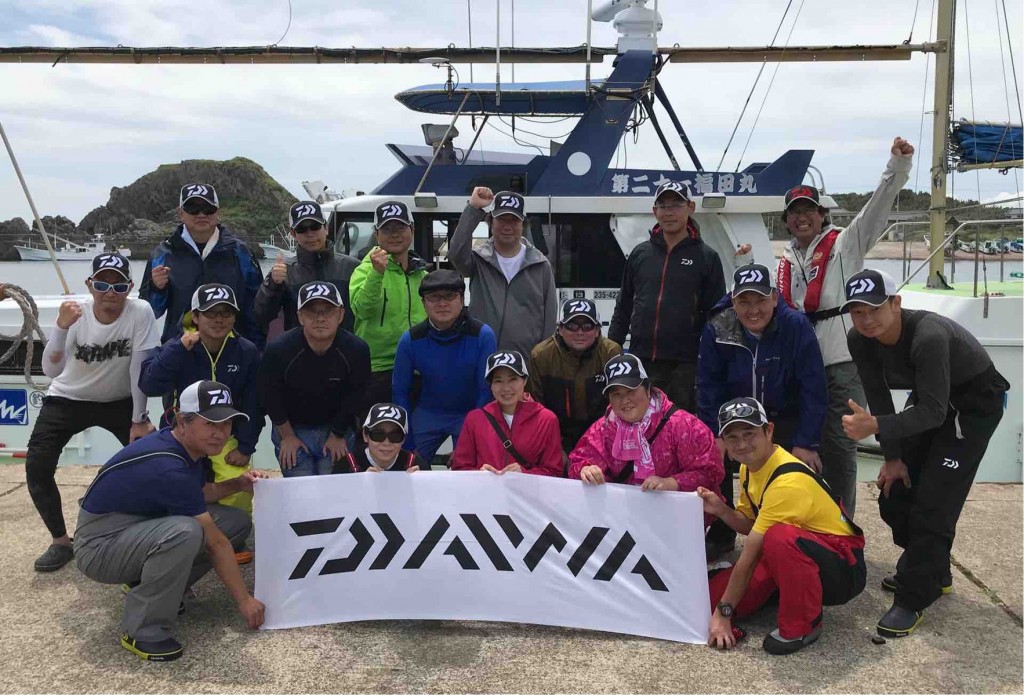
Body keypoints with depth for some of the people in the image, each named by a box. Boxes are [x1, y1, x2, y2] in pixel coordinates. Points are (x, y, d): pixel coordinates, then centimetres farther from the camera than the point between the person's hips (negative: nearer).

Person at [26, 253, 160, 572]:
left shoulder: (140, 312, -23)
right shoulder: (76, 314, -22)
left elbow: (140, 368, -20)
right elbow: (51, 371, -31)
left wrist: (139, 420, -17)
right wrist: (62, 327, -46)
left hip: (119, 401, 0)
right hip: (68, 399, 0)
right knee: (37, 466, -12)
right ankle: (61, 541, 8)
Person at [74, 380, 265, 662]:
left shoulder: (191, 448, -4)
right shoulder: (169, 468, -31)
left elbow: (199, 494, 17)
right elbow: (215, 542, -24)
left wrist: (237, 484, -2)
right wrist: (244, 600, -16)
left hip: (144, 529, 9)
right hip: (100, 545, -9)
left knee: (237, 522, -2)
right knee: (185, 532, -37)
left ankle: (150, 586, 10)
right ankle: (143, 632, -17)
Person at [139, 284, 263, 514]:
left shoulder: (247, 352, -10)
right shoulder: (177, 348, -10)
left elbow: (253, 404, -6)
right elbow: (149, 386, -25)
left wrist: (245, 447, -8)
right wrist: (179, 349, -30)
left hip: (226, 438, 0)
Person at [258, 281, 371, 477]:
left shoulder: (357, 350, -19)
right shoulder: (277, 350, -21)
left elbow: (355, 397, -7)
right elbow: (270, 397, -8)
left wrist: (337, 435, -1)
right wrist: (287, 436, -2)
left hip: (336, 429, 1)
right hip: (291, 428, -1)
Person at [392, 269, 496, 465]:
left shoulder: (483, 335, -18)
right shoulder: (410, 339, -12)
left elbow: (487, 390, -13)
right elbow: (400, 391, -3)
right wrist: (408, 445, -4)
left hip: (470, 413, -2)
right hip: (428, 414, 2)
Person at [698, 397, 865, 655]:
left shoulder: (788, 481, -30)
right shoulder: (750, 465, -1)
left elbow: (750, 556, -25)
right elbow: (751, 526, 9)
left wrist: (724, 612, -18)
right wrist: (721, 510, -12)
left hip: (842, 566, -8)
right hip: (788, 555, 8)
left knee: (779, 537, -41)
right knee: (712, 598, -9)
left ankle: (802, 625, -16)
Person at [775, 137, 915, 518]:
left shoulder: (844, 243, 2)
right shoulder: (787, 260, 16)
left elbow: (878, 207, -12)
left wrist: (898, 164, -23)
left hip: (842, 360, -5)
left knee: (839, 443, 0)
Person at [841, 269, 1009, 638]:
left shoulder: (929, 336, -37)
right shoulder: (859, 340, -17)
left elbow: (933, 411, -37)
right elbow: (878, 397, -8)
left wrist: (876, 426, -51)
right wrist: (893, 456, -7)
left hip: (975, 403, -7)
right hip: (929, 399, 7)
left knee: (932, 502, -13)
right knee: (894, 491, 8)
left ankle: (913, 599, 0)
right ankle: (933, 572, 30)